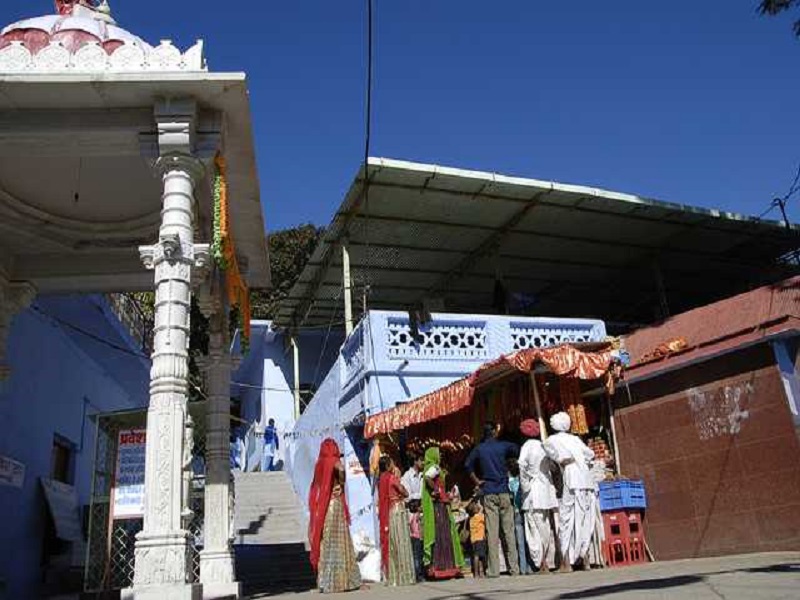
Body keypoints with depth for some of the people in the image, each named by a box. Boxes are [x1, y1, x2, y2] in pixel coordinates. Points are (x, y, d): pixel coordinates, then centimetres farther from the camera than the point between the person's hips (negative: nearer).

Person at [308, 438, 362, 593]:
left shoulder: (320, 463, 9)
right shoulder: (334, 462, -7)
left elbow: (318, 486, 12)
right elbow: (341, 469, -29)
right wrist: (341, 484, -12)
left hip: (321, 506, 6)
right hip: (334, 503, -6)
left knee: (325, 542, 8)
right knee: (338, 541, -1)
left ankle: (325, 582, 11)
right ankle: (339, 581, 0)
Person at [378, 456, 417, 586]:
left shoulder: (382, 480, 10)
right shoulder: (392, 477, -10)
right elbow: (405, 493, -7)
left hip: (387, 513, 7)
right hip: (398, 511, -7)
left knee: (391, 544, 9)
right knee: (401, 543, -3)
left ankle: (392, 576, 12)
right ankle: (404, 576, 0)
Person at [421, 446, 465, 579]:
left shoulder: (433, 467, 19)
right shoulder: (434, 467, -9)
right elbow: (427, 478, -29)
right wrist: (436, 490, -21)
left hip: (439, 505, 10)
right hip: (438, 504, -10)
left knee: (444, 534, 10)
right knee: (440, 534, -8)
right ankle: (441, 567, -6)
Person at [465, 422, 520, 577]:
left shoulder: (479, 449, 5)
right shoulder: (504, 446, 0)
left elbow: (468, 465, 8)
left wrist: (477, 481, 12)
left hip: (488, 493, 1)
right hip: (504, 491, -1)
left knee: (492, 532, -2)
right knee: (509, 531, 3)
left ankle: (494, 570, -4)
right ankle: (514, 568, 4)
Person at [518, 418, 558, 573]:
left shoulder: (527, 446, -6)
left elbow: (522, 464, -22)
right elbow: (553, 466, 14)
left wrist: (524, 484, -13)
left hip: (534, 491, -6)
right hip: (547, 489, 6)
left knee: (536, 530, -4)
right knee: (548, 529, 10)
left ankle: (541, 564, -5)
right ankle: (549, 562, 14)